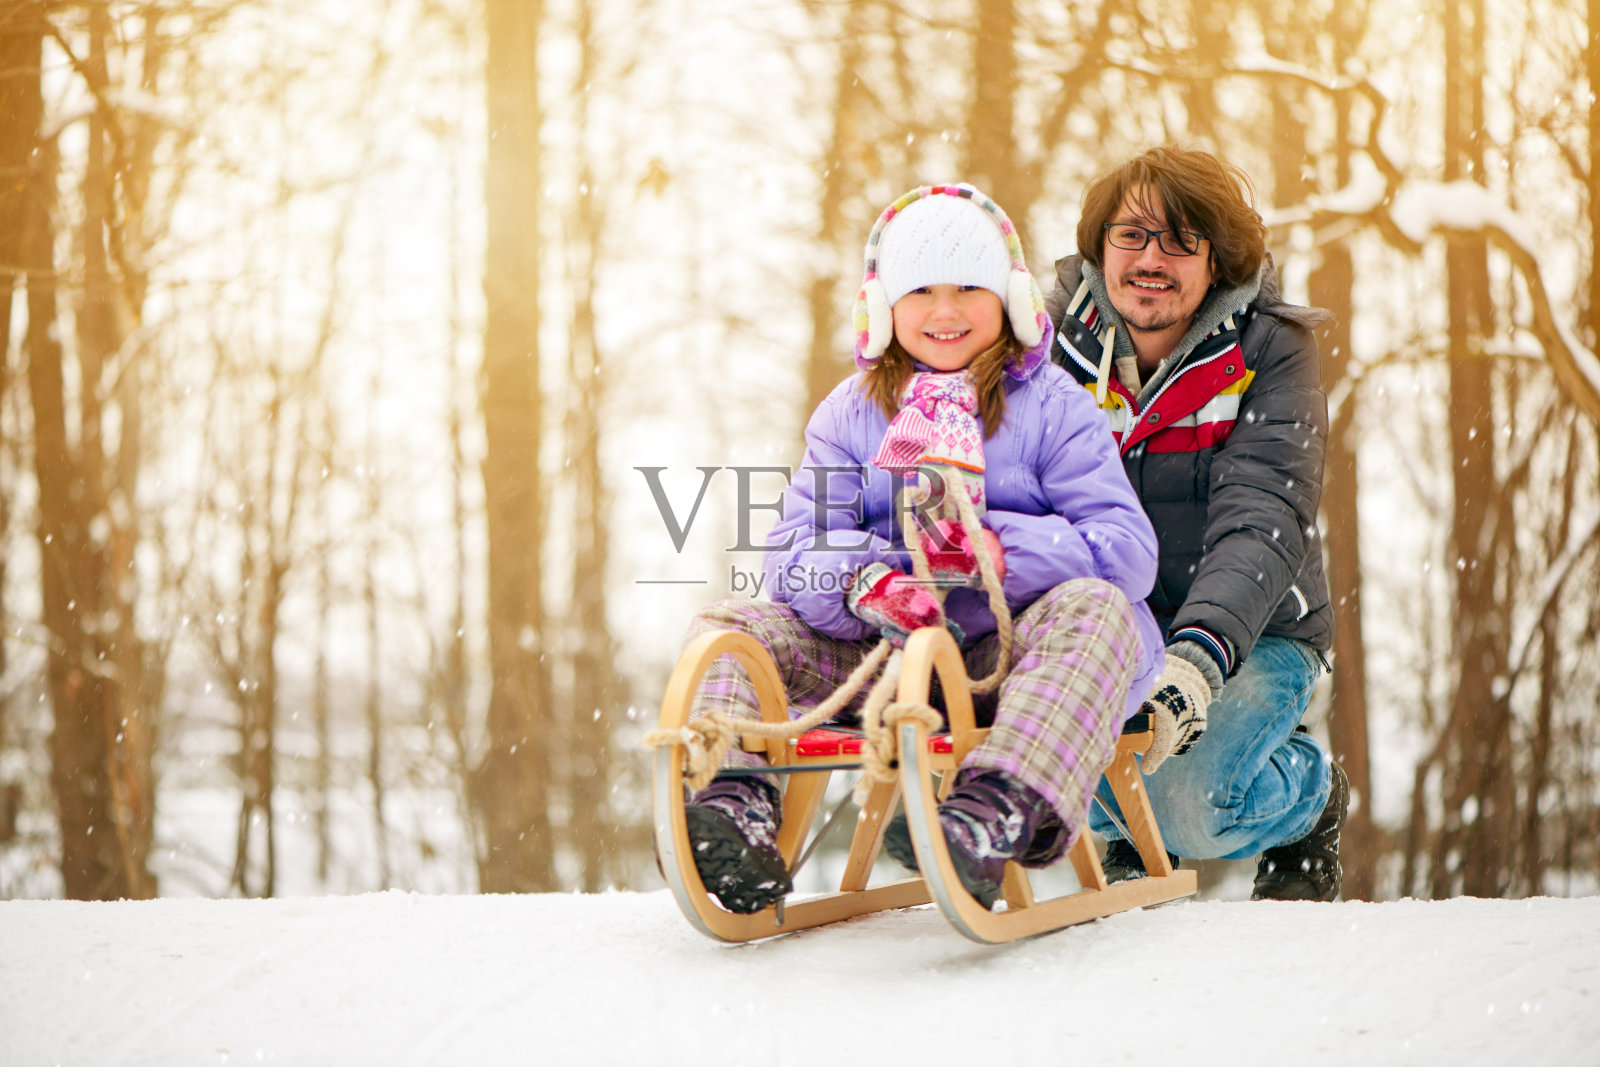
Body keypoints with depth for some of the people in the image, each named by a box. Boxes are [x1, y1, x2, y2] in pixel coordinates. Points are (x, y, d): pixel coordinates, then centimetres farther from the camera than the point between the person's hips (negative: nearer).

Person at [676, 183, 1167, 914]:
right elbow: (793, 553, 0)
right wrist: (861, 584, -25)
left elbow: (1128, 553, -8)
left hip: (1007, 659, -3)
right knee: (727, 626, -12)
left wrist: (998, 551, -24)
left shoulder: (1052, 408, 4)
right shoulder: (850, 414, 13)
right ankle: (738, 806, -38)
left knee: (1095, 609, -33)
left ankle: (1000, 815, -55)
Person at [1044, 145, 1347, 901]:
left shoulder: (1268, 351, -12)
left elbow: (1261, 525, -24)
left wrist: (1197, 658, -42)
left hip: (1251, 638, -4)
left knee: (1184, 803, -29)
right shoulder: (1059, 343, -3)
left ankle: (1309, 793, 9)